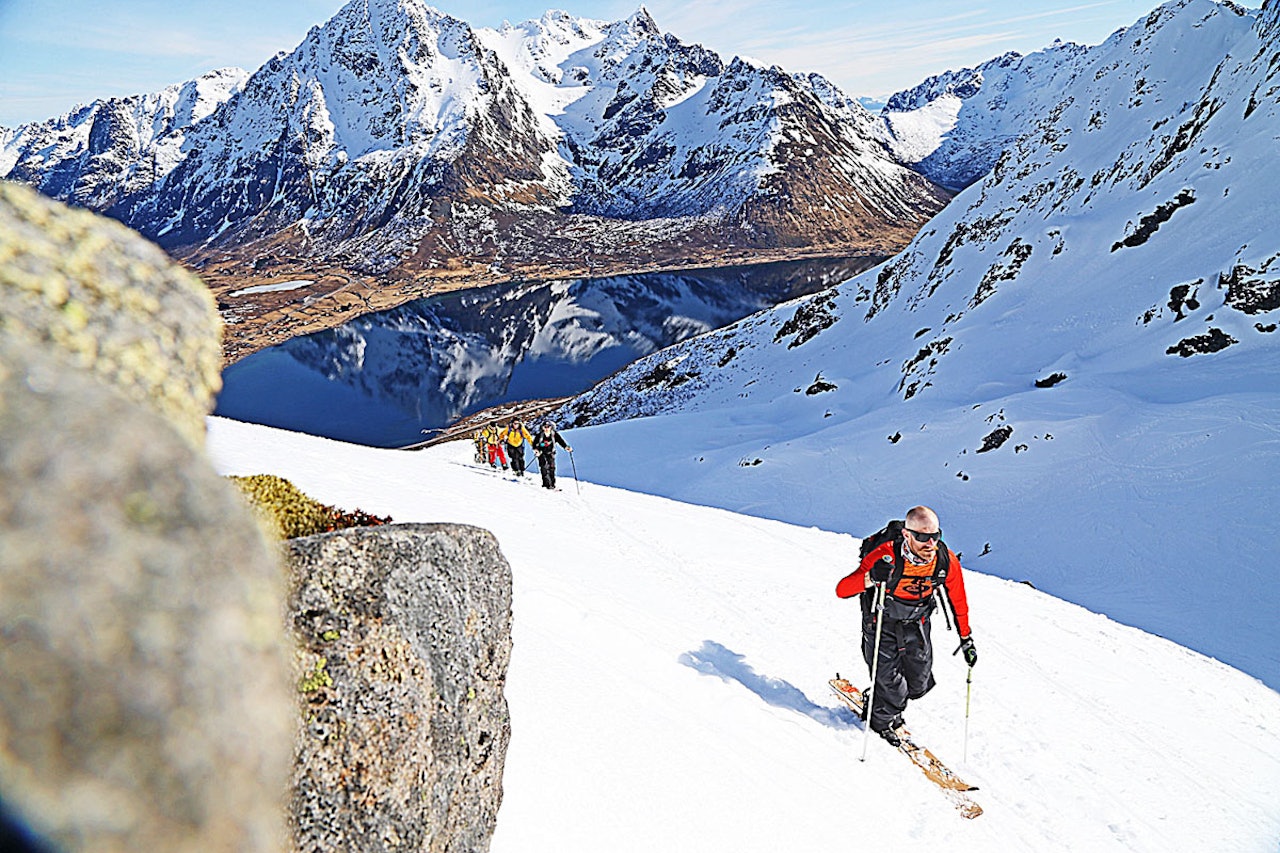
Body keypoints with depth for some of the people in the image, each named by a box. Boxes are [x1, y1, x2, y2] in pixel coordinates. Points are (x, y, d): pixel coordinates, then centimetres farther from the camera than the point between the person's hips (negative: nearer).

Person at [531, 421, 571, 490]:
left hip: (550, 453, 1)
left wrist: (567, 447, -28)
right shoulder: (540, 434, -5)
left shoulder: (555, 434, -4)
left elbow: (561, 441, -11)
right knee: (545, 467, -16)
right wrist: (535, 449, -20)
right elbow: (534, 442, -1)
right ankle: (547, 484, -19)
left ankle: (552, 484, 6)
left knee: (552, 468, -4)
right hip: (542, 453, -1)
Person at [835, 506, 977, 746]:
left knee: (919, 685, 12)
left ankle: (880, 698, 45)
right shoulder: (886, 556, -34)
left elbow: (959, 601, -1)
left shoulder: (947, 562, -21)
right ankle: (885, 720, 34)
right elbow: (842, 590, -36)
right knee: (890, 684, -1)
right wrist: (870, 578, -55)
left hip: (917, 625, 4)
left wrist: (966, 639, 6)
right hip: (882, 623, -4)